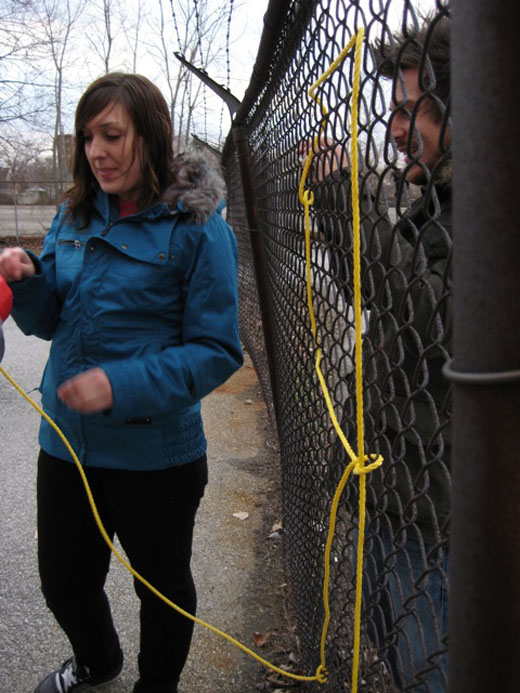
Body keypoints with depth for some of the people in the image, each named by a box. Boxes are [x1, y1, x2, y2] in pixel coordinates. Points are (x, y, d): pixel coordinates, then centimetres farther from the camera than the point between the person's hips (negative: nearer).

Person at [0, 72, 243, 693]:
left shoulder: (197, 227, -14)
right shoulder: (74, 216, 3)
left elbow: (217, 350, -16)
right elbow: (50, 322, 9)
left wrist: (122, 387, -27)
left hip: (154, 451, -5)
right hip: (65, 441, 6)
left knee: (162, 584, 18)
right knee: (64, 583, 22)